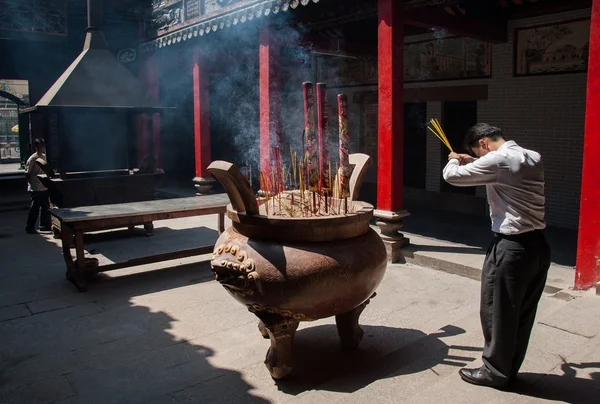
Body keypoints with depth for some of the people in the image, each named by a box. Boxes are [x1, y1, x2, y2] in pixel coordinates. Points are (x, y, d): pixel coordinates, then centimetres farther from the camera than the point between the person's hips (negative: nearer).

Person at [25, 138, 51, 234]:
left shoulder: (44, 157, 9)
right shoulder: (32, 159, -13)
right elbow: (27, 173, -11)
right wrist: (31, 184, -13)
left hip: (44, 187, 7)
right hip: (35, 189, -7)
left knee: (46, 207, 12)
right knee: (35, 208, -2)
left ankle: (44, 225, 24)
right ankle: (30, 228, 9)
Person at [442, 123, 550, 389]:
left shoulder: (497, 160, -16)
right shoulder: (533, 158, 9)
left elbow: (452, 176, -13)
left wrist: (454, 160, 10)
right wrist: (472, 162, 24)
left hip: (511, 248, -8)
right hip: (538, 246, 9)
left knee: (497, 312, 8)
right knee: (523, 313, 17)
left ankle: (495, 372, 23)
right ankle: (509, 368, 33)